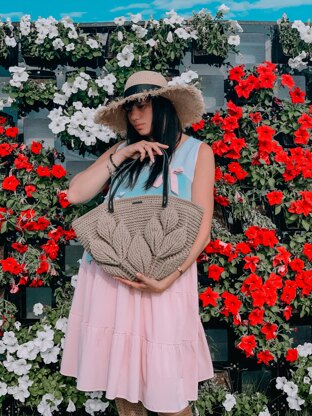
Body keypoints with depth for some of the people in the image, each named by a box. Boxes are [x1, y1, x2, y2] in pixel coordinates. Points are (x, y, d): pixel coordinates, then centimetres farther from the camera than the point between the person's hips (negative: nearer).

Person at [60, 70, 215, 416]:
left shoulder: (197, 152, 4)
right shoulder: (123, 149, 14)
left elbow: (201, 225, -4)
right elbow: (76, 194, 4)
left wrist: (169, 277, -16)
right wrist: (121, 156, -3)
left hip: (161, 276, -3)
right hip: (109, 275, 4)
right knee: (120, 380, 12)